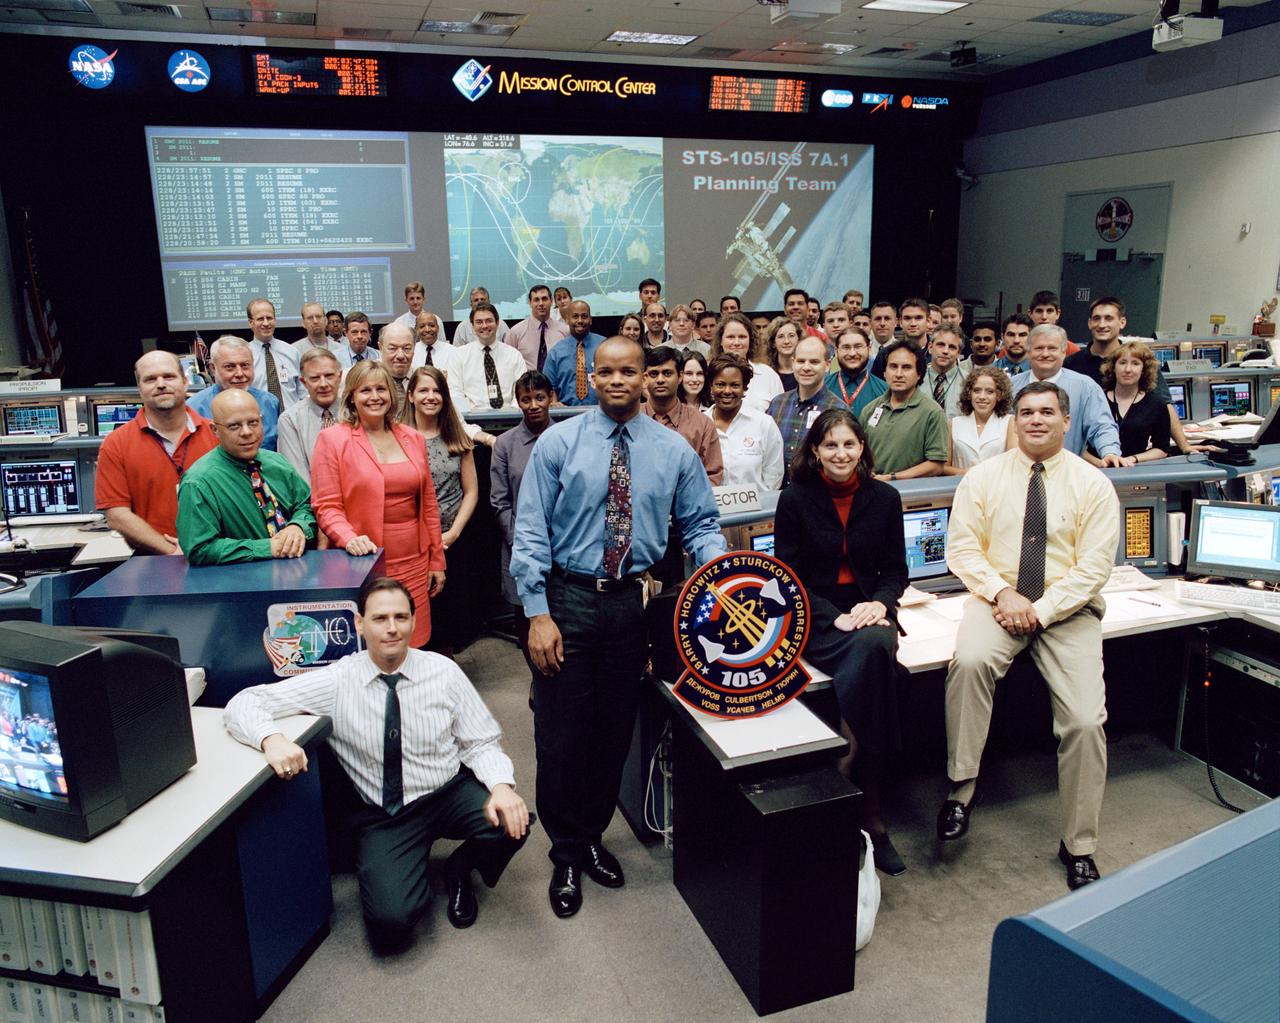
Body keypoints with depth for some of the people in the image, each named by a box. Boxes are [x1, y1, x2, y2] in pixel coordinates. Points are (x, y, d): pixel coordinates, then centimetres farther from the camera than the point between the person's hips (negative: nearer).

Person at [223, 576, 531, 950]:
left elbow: (481, 743, -3)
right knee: (390, 923, -23)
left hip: (450, 793, 2)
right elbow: (243, 703, -10)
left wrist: (501, 786, -24)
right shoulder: (336, 682, -9)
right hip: (382, 815, -1)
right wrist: (271, 739, -32)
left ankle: (459, 868, 8)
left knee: (514, 823, -27)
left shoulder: (443, 671, -6)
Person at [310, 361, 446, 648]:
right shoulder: (332, 439, -1)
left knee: (413, 645, 7)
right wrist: (349, 538, -22)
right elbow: (326, 506, -4)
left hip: (414, 564, 4)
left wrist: (436, 560, 13)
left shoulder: (412, 438, 11)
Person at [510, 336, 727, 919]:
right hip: (568, 598, -2)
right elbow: (530, 531, -7)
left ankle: (591, 837, 37)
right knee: (561, 732, 4)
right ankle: (566, 854, 26)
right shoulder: (558, 443, -4)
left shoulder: (674, 450, 3)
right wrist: (538, 614, -14)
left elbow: (699, 523, 7)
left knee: (615, 730, 14)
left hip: (633, 602, 3)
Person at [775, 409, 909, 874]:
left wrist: (880, 603, -10)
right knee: (871, 652, -32)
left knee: (873, 647, -34)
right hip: (814, 617, -2)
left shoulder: (884, 497, 7)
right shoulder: (795, 498, -2)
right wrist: (835, 619, -16)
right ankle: (869, 813, -24)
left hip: (868, 612, 3)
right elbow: (788, 578, -4)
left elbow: (896, 570, 11)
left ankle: (842, 762, -21)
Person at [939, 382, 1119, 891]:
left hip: (1067, 609, 0)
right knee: (969, 660, -32)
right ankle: (960, 791, -18)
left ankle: (1079, 847, 6)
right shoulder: (983, 477, 3)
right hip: (998, 598, 0)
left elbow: (1093, 567, -5)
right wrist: (1002, 592, -16)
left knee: (1085, 720, -13)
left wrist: (1041, 611, -15)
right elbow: (962, 548, 0)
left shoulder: (1093, 485, 0)